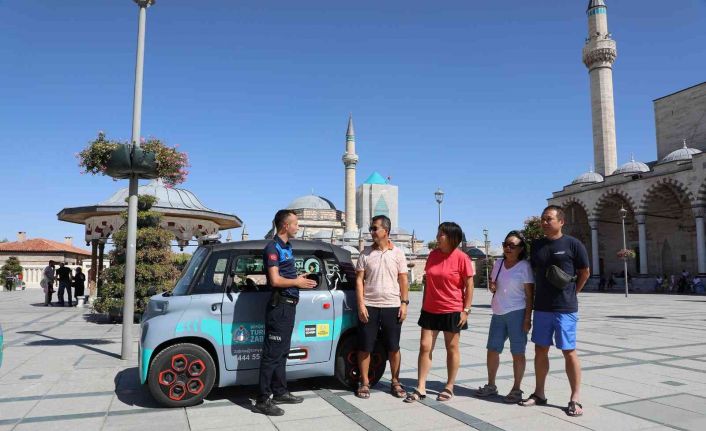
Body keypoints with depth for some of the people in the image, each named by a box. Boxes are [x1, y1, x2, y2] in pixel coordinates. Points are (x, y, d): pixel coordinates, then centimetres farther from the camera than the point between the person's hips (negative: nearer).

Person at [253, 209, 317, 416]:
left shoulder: (287, 247, 16)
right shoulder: (273, 248, -12)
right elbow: (275, 280, -20)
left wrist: (299, 278, 9)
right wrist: (297, 282, -8)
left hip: (289, 305, 9)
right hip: (279, 306, -9)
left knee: (282, 352, 16)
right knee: (272, 353, -6)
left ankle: (280, 392, 26)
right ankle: (263, 400, -1)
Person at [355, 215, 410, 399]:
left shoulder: (398, 253, 3)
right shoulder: (366, 253, 2)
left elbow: (403, 280, 4)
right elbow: (359, 280, 1)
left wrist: (404, 303, -4)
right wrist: (361, 304, -7)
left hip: (392, 306, 0)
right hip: (369, 306, 0)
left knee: (393, 347, 8)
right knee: (365, 347, 4)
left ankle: (395, 382, 23)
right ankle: (364, 383, 18)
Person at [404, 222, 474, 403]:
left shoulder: (461, 258, -11)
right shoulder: (433, 255, 5)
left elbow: (469, 286, -8)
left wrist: (466, 310, -12)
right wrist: (424, 305, 13)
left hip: (452, 311, -5)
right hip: (430, 310, 5)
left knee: (452, 349, 10)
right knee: (425, 347, 3)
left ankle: (449, 387, 23)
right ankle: (421, 388, 10)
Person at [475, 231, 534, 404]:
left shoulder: (524, 266, -6)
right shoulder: (498, 263, 9)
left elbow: (529, 294, -8)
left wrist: (527, 318, -13)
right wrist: (492, 286, -3)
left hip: (517, 313, -6)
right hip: (498, 313, 6)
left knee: (517, 352, 3)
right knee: (492, 349, 11)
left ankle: (516, 389, 16)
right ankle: (491, 385, 25)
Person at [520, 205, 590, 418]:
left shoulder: (572, 244, -6)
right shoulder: (536, 245, 7)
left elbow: (585, 272, 3)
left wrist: (572, 292, 5)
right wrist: (543, 292, 10)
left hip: (565, 309, -5)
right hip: (541, 307, 5)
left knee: (569, 352, 1)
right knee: (540, 350, 10)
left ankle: (575, 399, 12)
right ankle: (539, 393, 22)